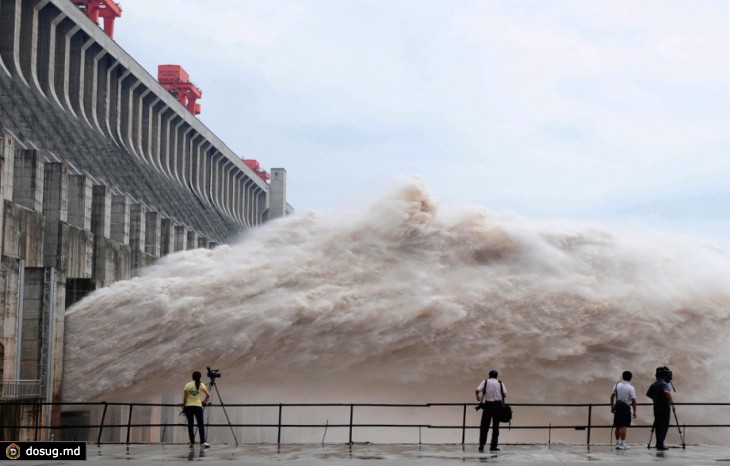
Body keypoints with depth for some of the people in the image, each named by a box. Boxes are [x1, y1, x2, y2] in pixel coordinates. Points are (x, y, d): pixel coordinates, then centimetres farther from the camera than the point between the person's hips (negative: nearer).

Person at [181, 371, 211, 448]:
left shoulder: (187, 385, 1)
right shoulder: (201, 385, -1)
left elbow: (184, 398, -2)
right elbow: (208, 395, -9)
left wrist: (183, 406, 10)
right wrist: (204, 401, 7)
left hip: (188, 407, 1)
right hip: (198, 406, -1)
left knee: (190, 424, 8)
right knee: (201, 424, 0)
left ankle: (192, 442, 7)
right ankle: (203, 442, -15)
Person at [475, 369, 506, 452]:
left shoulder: (485, 382, 4)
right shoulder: (500, 383, 6)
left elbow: (478, 390, -9)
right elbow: (505, 394, -2)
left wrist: (478, 397, 11)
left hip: (488, 405, -1)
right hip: (498, 404, 1)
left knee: (484, 426, 5)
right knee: (495, 426, 6)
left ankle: (481, 445, -2)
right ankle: (493, 446, 5)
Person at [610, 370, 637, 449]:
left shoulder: (617, 385, 5)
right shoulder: (630, 387, -9)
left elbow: (612, 396, 5)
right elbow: (633, 400, -11)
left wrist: (612, 406, 14)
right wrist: (634, 412, -5)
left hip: (617, 406, 5)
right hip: (626, 407, -5)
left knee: (618, 426, 13)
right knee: (624, 426, -4)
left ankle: (617, 443, 21)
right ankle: (622, 444, -7)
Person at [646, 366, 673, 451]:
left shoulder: (653, 385, 10)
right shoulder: (664, 384, -14)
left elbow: (648, 394, 19)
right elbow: (667, 393, -31)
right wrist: (670, 401, -16)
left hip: (656, 407, 7)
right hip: (664, 408, -7)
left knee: (658, 425, 11)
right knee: (664, 426, -4)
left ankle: (659, 444, 12)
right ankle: (660, 444, -10)